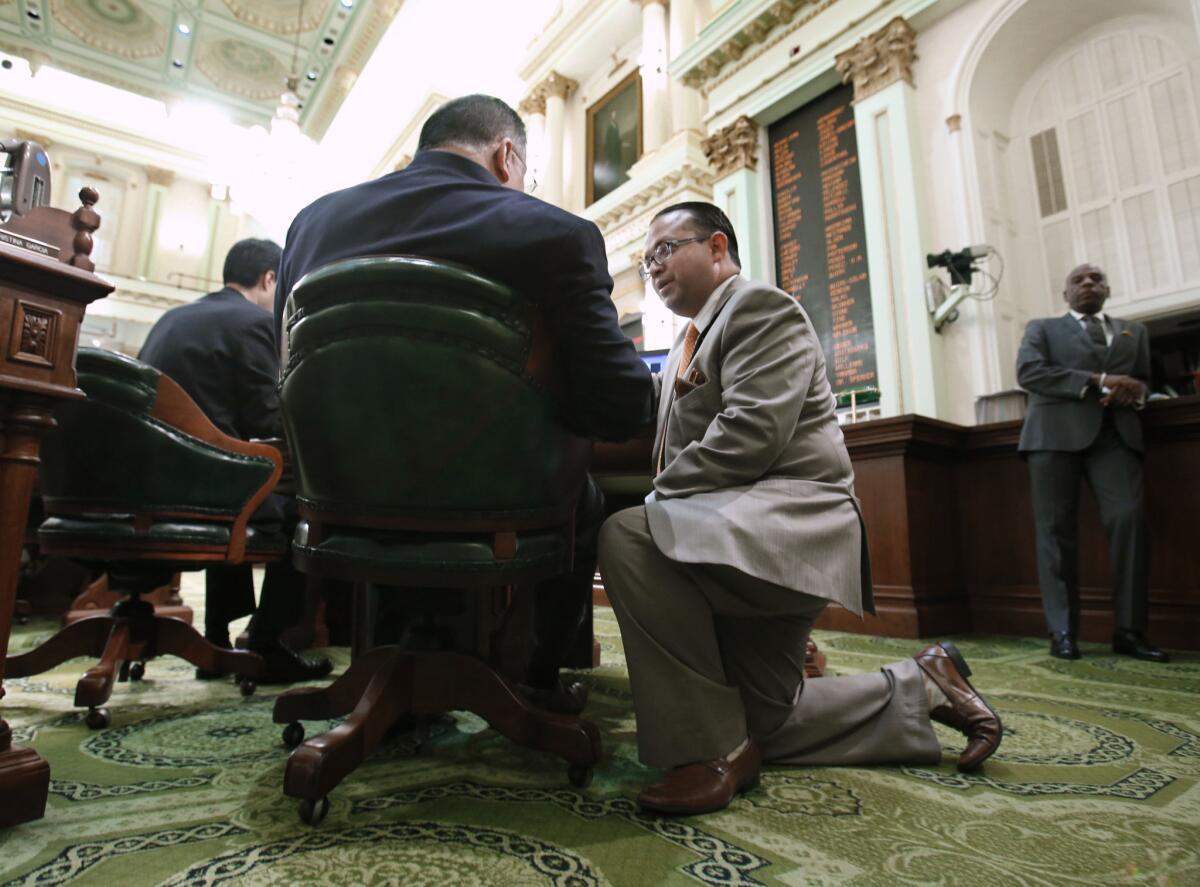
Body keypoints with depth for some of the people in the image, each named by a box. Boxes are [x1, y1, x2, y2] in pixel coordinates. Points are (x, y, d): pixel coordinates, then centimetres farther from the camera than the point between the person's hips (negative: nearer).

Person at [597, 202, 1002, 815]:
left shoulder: (762, 307, -7)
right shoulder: (690, 341, 23)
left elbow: (749, 433, -22)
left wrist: (658, 501, -20)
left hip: (790, 518, -10)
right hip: (737, 543, 10)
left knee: (627, 536, -33)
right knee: (759, 725, 13)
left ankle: (715, 748, -20)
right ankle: (920, 688, 28)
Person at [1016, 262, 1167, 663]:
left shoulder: (1134, 330, 27)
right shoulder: (1043, 328, 16)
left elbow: (1143, 381, 20)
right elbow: (1028, 373, -3)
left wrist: (1132, 393, -4)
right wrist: (1099, 382, -10)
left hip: (1115, 433, 3)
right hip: (1057, 432, -2)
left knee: (1130, 520, -15)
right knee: (1056, 529, -6)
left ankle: (1128, 630, -7)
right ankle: (1063, 632, -3)